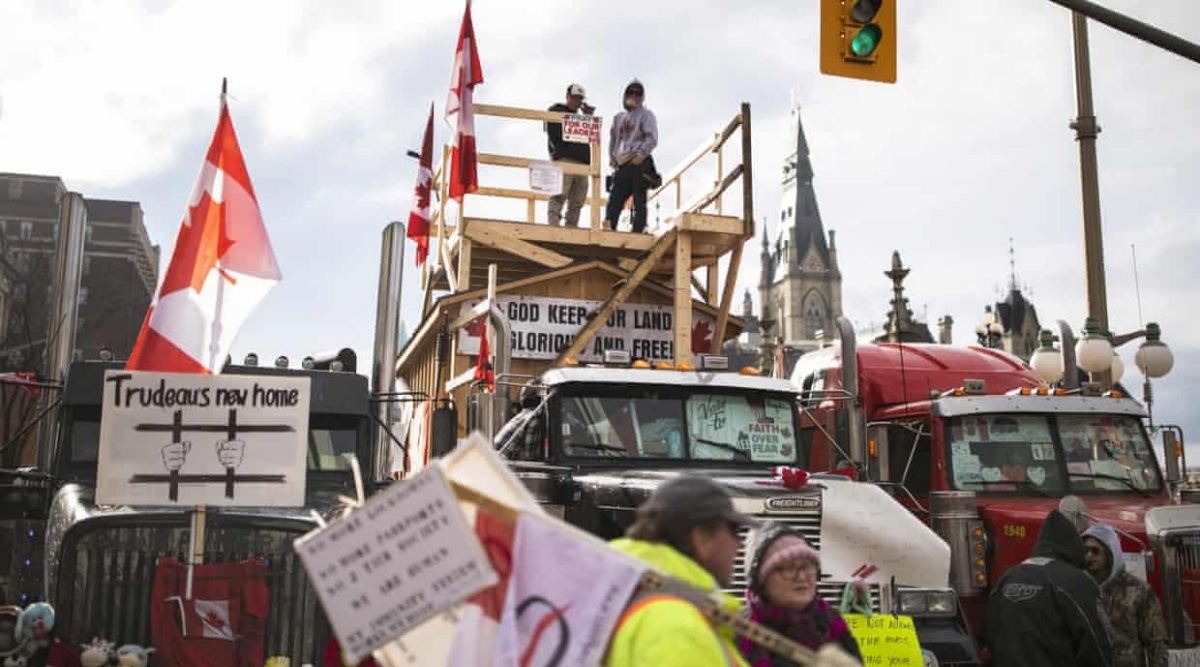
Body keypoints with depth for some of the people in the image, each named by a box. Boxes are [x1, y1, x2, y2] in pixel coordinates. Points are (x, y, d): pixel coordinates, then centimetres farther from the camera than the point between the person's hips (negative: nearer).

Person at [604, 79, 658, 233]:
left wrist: (641, 155, -16)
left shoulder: (646, 115, 6)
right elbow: (613, 139, 26)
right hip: (622, 166, 5)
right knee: (614, 200, -2)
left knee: (639, 201, -7)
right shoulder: (619, 117, 23)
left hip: (639, 164, -5)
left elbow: (652, 139, -5)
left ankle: (637, 231, -9)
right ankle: (608, 229, -2)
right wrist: (612, 158, 12)